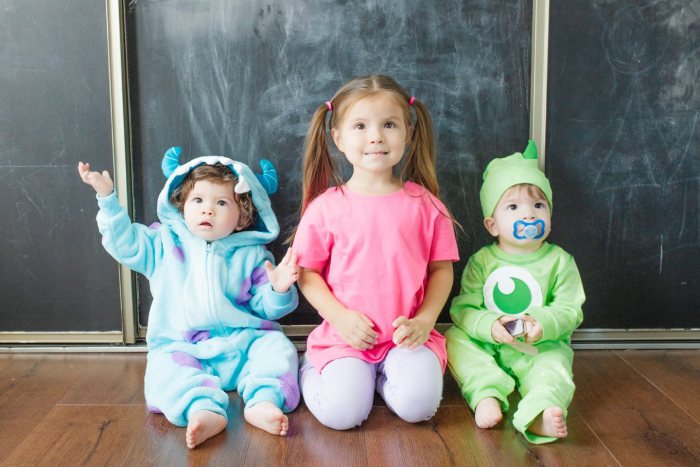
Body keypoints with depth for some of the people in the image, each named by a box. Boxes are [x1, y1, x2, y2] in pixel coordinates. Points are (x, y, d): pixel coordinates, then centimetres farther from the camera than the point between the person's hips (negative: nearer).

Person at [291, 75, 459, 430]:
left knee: (418, 404, -22)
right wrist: (340, 317, -11)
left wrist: (425, 319, -7)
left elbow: (441, 268, 7)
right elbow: (306, 272, 2)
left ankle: (384, 373, 13)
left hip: (406, 335, 1)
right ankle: (311, 369, 16)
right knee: (342, 413, -19)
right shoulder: (325, 207, -2)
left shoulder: (424, 205, 1)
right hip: (345, 334, -1)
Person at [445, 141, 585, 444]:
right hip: (487, 347, 2)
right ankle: (487, 394, -29)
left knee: (554, 364, -30)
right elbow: (464, 310, -7)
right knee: (454, 339, -19)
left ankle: (539, 414, -53)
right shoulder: (481, 261, -1)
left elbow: (569, 310, -5)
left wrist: (543, 325, -26)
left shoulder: (559, 261, -1)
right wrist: (490, 326, -27)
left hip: (542, 347, -1)